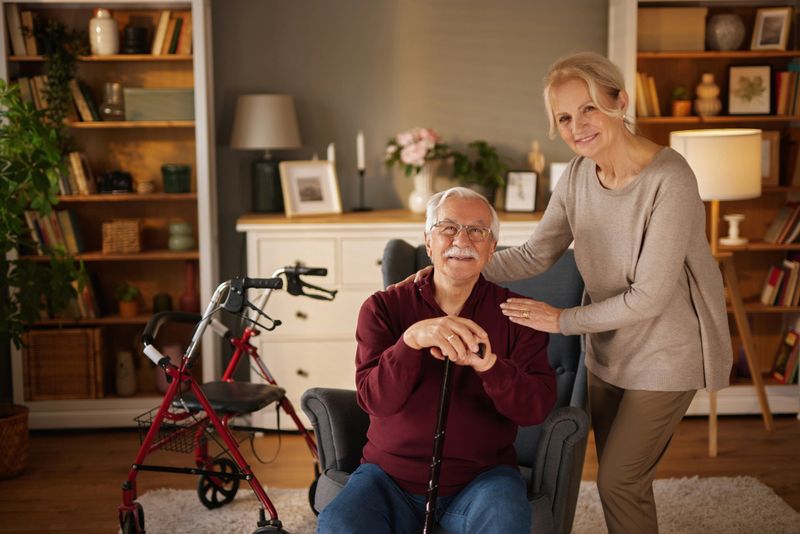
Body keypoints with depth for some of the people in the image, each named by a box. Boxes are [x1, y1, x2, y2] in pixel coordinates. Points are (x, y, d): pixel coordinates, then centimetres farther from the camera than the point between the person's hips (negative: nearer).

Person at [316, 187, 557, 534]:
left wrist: (488, 364, -28)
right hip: (390, 474, 1)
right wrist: (412, 339, -29)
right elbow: (374, 400, -11)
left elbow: (537, 408, -9)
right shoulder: (383, 307, 3)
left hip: (482, 475, 0)